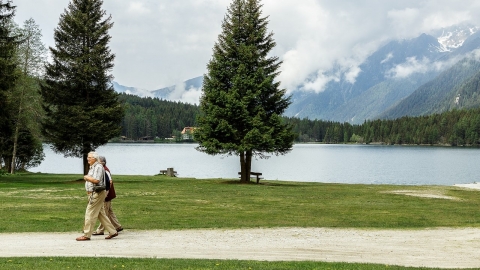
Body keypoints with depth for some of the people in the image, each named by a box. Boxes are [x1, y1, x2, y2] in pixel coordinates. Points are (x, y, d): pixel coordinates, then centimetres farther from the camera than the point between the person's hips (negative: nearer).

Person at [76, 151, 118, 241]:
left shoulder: (98, 167, -14)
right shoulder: (92, 167, 18)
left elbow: (96, 180, -23)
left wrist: (87, 177, -10)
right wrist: (87, 178, 8)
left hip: (97, 193, -10)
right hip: (92, 193, 10)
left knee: (90, 214, -7)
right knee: (101, 214, 12)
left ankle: (86, 235, -1)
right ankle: (112, 232, 15)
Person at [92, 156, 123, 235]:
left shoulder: (105, 170, -18)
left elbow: (110, 181, -25)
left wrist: (106, 193, -24)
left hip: (106, 196, -10)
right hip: (104, 195, 10)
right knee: (109, 212, 14)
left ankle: (100, 230, 3)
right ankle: (118, 226, 20)